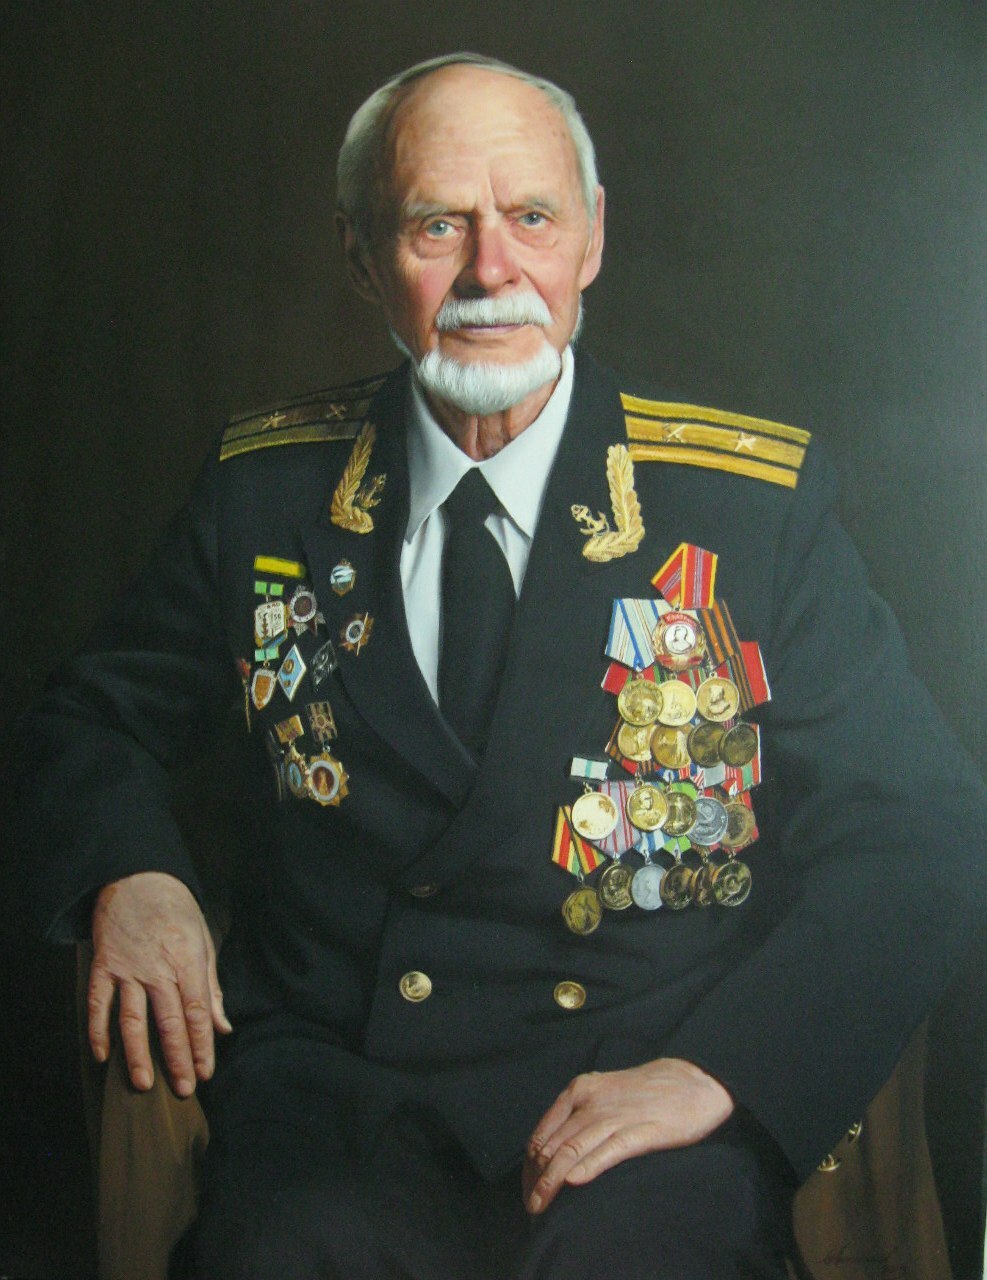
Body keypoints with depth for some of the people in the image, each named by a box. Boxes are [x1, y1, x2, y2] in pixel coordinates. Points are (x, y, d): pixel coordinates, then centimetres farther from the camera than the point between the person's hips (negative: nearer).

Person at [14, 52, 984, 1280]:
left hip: (644, 1093, 0)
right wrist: (129, 871, -4)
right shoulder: (266, 489, 6)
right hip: (330, 1081, 1)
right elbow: (95, 715, 19)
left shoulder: (757, 499, 0)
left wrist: (716, 1073, -15)